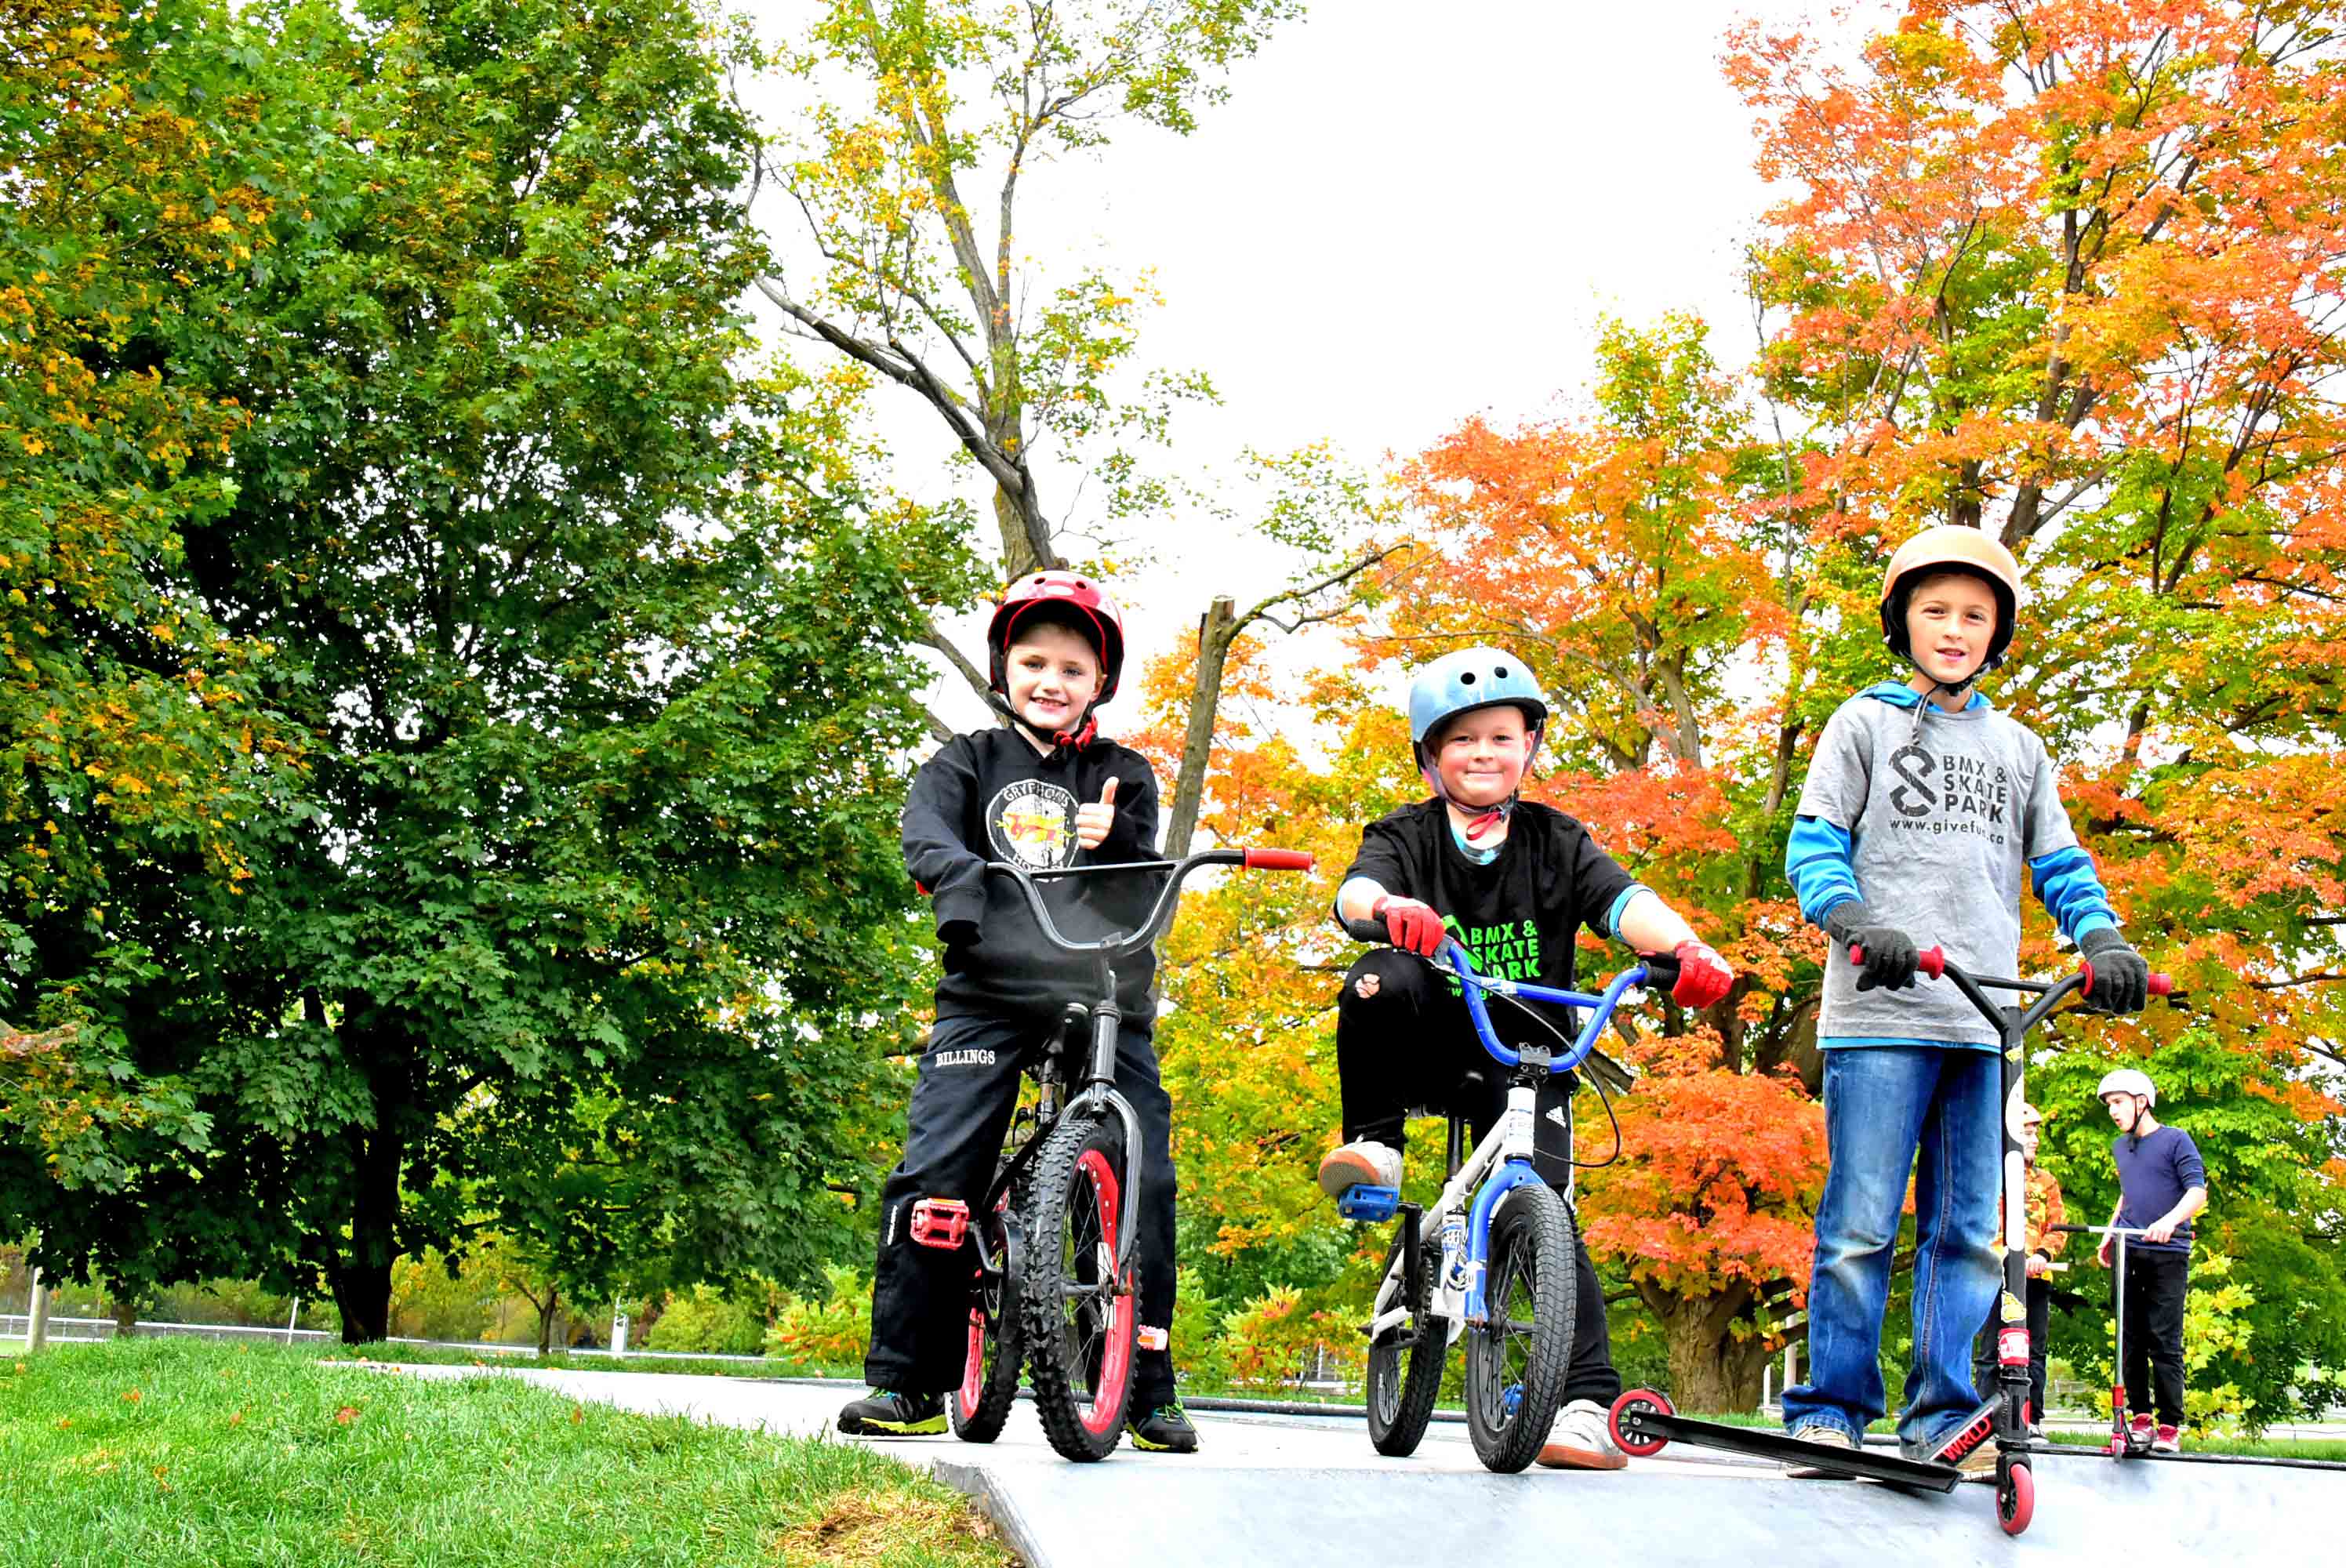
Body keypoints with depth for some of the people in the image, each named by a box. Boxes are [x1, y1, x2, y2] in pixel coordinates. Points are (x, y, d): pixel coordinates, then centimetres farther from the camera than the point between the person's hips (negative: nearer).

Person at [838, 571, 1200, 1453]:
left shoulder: (1123, 776, 16)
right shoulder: (968, 763, 14)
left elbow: (1151, 876, 3)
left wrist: (1112, 838, -19)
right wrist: (964, 881, -27)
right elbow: (928, 837, -5)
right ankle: (905, 1380, -1)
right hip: (990, 991, 0)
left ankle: (1147, 1389, 1)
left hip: (1107, 993, 1)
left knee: (1144, 1178, -9)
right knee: (933, 1172, -11)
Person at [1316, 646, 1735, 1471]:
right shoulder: (1406, 837, 1)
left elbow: (1623, 901, -15)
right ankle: (1374, 1147, -18)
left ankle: (1590, 1403, -14)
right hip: (1429, 1050, 0)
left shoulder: (1555, 843, 3)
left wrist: (1685, 946, -38)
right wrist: (1391, 910, -47)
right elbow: (1354, 890, -21)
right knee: (1382, 979, -33)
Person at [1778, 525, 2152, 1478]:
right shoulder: (1866, 722, 11)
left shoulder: (2019, 749, 22)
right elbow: (1813, 844, 3)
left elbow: (2059, 865, 19)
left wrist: (2105, 940, -2)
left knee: (1967, 1230, 2)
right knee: (1862, 1222, -7)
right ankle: (1828, 1414, -1)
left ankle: (1943, 1420, 6)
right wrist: (1856, 922, -17)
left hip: (1985, 1018, 4)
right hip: (1880, 1012, -4)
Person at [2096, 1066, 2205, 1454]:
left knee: (2164, 1342, -8)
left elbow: (2197, 1191, -10)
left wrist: (2170, 1221, -27)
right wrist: (2108, 1236, 22)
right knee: (2132, 1338, 3)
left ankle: (2170, 1426, -4)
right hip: (2128, 1253, 6)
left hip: (2167, 1254, -6)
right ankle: (2141, 1417, 9)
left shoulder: (2175, 1140, -1)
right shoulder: (2120, 1146, 18)